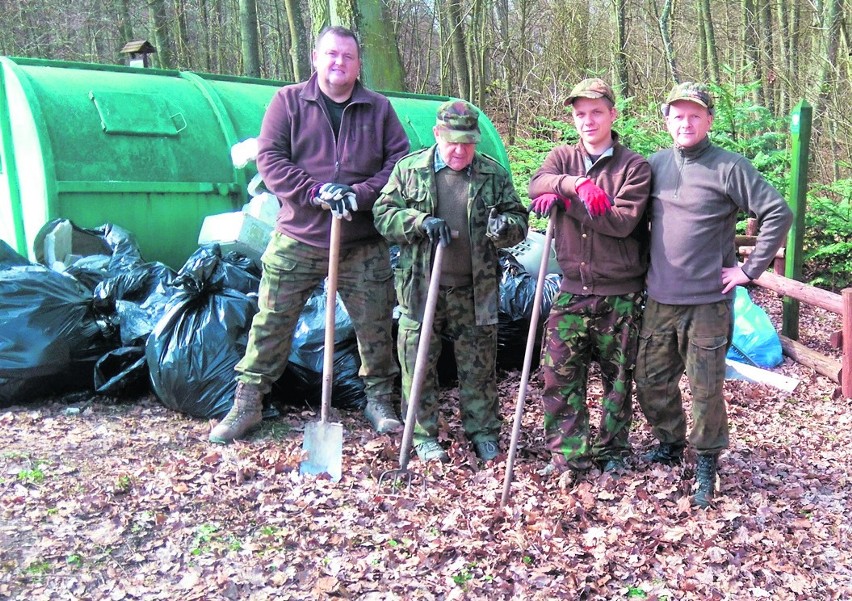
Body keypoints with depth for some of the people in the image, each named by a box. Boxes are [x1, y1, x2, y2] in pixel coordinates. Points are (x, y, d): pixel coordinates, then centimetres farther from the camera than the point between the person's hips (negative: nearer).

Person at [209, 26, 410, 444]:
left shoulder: (378, 108, 6)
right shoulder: (288, 101, 2)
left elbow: (399, 160, 1)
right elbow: (269, 158, -5)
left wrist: (360, 194, -14)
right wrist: (315, 192, -18)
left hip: (363, 244, 1)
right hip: (296, 240, -1)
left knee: (375, 325, 9)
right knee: (271, 323, 4)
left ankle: (379, 400, 28)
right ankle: (247, 402, 17)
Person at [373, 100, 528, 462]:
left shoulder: (493, 174, 4)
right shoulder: (409, 169, 2)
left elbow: (519, 220, 7)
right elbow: (383, 215, 0)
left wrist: (505, 226, -18)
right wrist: (421, 221, -18)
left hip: (475, 291, 1)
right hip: (421, 287, 0)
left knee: (479, 365, 9)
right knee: (418, 364, 6)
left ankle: (483, 431, 26)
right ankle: (422, 434, 22)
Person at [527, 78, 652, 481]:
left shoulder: (634, 167, -4)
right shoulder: (562, 158, 7)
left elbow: (622, 221, -18)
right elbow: (536, 186, -14)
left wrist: (563, 200, -19)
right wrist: (578, 184, -31)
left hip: (620, 294, -2)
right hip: (573, 290, 2)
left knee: (618, 377, 11)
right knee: (559, 374, -1)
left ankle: (612, 450, 28)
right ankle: (569, 454, 12)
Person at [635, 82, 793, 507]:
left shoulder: (728, 167, -7)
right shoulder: (656, 164, 7)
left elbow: (778, 214, -9)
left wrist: (749, 269, -10)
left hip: (708, 302, -5)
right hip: (660, 300, 5)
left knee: (705, 388, 3)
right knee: (651, 381, 12)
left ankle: (706, 463, 22)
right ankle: (669, 444, 35)